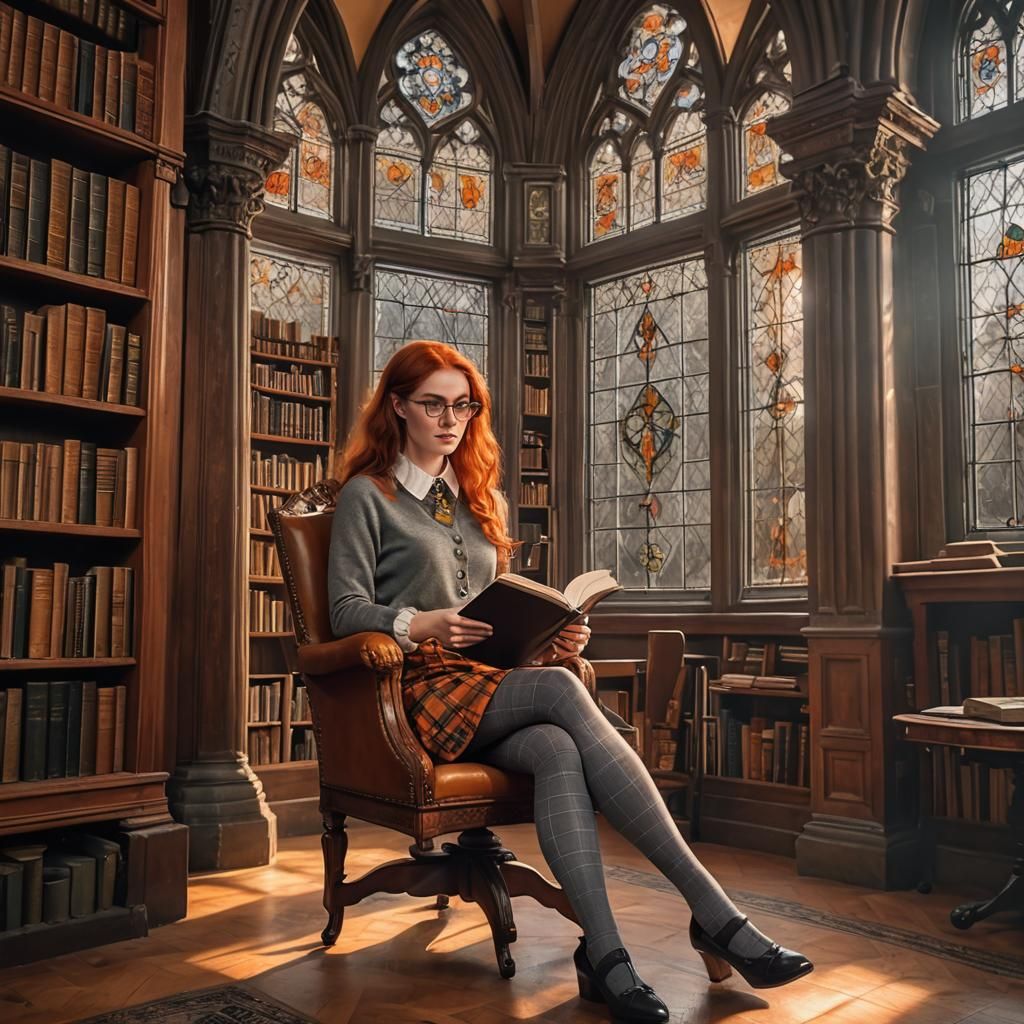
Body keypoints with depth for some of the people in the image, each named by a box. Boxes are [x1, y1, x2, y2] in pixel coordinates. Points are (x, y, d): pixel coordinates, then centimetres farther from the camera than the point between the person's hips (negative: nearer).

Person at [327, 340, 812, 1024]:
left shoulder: (483, 499, 25)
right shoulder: (367, 496, 7)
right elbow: (348, 610, -3)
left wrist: (549, 636, 3)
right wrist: (417, 624, -23)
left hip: (495, 684, 5)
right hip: (420, 687, -5)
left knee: (558, 751, -31)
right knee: (563, 691, -33)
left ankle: (604, 955, -39)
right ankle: (713, 910, -35)